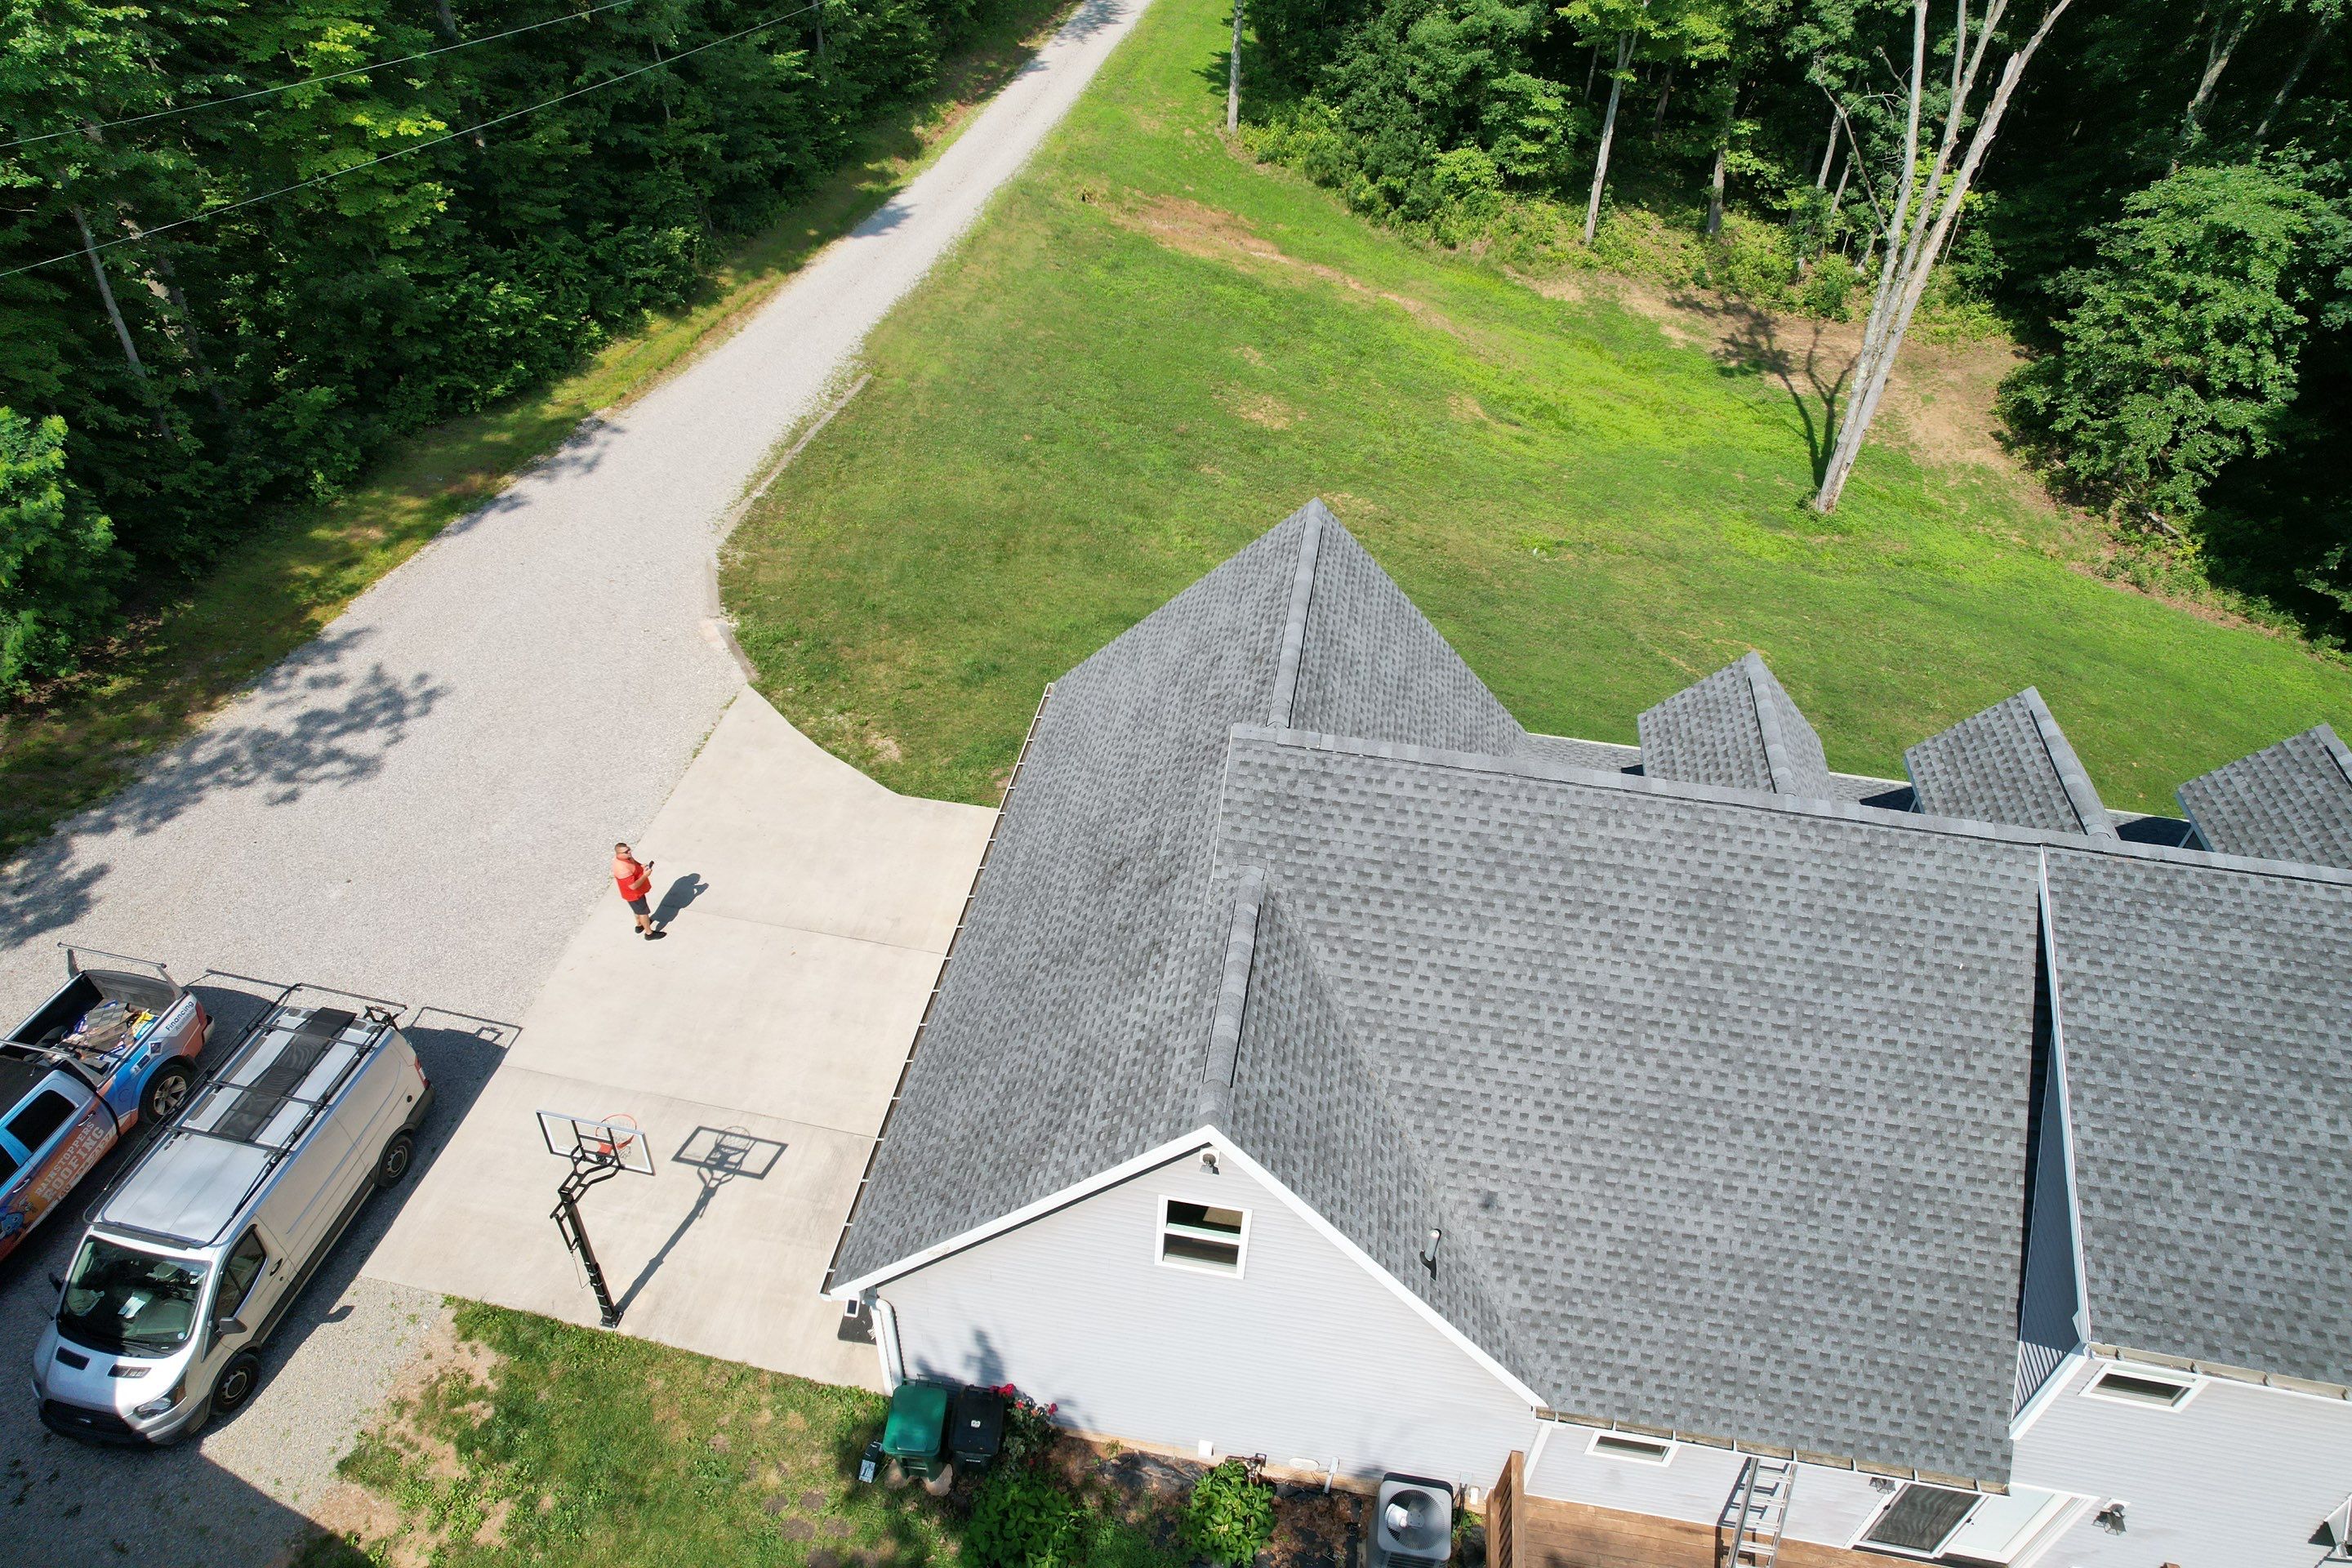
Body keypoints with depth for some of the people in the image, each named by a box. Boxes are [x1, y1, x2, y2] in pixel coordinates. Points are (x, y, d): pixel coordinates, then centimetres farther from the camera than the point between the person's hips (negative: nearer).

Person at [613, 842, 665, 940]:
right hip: (634, 894, -9)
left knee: (638, 909, 31)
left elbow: (634, 864, 10)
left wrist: (642, 866, -10)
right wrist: (645, 875, -30)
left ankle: (639, 925, 56)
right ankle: (649, 933, 32)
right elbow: (633, 886, -36)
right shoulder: (623, 869, -40)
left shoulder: (626, 857, -12)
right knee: (643, 912, 12)